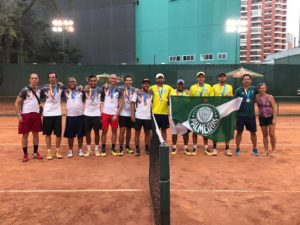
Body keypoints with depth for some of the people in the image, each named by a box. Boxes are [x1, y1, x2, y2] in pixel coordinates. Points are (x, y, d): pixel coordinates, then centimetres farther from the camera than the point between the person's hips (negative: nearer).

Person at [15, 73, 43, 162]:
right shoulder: (25, 90, -10)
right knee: (25, 135, 3)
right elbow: (17, 103, -9)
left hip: (36, 114, 5)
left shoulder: (39, 90, 5)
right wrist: (19, 115, -13)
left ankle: (35, 153, 21)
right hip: (26, 114, -5)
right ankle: (25, 154, 13)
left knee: (36, 134, 10)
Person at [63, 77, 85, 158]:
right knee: (70, 135, 7)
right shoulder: (66, 91, 6)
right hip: (70, 116, 0)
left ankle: (80, 150, 20)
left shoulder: (80, 90, 5)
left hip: (80, 115, 0)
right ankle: (70, 151, 19)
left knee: (80, 134, 7)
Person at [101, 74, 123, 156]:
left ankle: (113, 149, 19)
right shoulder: (105, 88, 5)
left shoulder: (119, 90, 0)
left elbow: (121, 104, -4)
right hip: (105, 113, 1)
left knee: (114, 131, 8)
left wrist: (116, 114, -10)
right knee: (104, 131, 5)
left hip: (114, 114, 0)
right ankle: (103, 149, 14)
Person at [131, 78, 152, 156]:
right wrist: (132, 115, -11)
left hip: (148, 117, 3)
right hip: (138, 116, -3)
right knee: (137, 133, 4)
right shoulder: (137, 93, 0)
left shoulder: (150, 94, 9)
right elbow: (133, 104, -3)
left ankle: (147, 148, 21)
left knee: (148, 133, 8)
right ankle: (137, 149, 14)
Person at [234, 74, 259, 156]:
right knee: (239, 132, 6)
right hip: (241, 115, -2)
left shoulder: (254, 89, 3)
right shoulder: (238, 90, -3)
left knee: (253, 132, 9)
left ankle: (254, 149, 23)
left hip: (251, 115, 2)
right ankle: (237, 149, 19)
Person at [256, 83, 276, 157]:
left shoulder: (270, 97, -8)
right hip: (262, 118, 2)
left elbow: (274, 108, -8)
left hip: (270, 117, -2)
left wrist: (274, 118, -13)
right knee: (265, 135, 9)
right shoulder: (257, 97, -2)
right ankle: (266, 151, 19)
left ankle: (273, 150, 13)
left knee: (272, 134, -2)